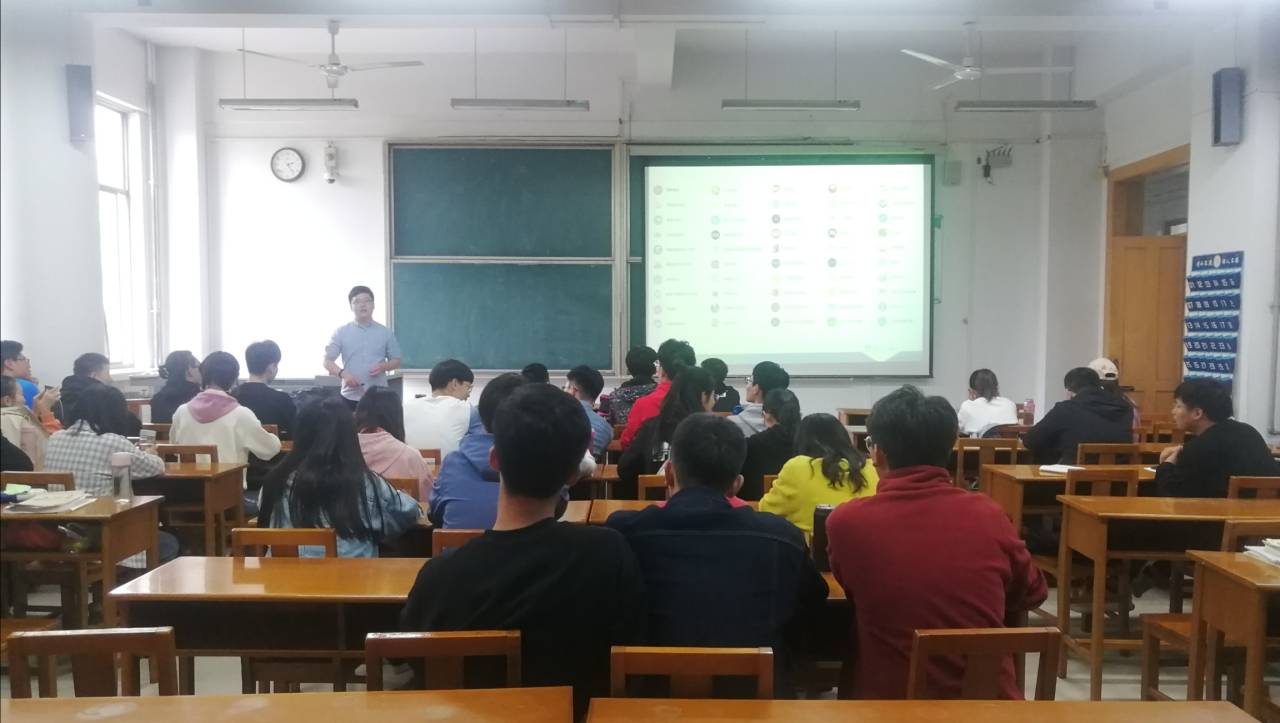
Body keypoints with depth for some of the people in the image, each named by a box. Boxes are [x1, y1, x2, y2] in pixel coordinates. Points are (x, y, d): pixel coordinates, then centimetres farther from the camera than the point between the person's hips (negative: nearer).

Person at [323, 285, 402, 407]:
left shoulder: (385, 332, 6)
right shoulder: (341, 332, 3)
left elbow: (396, 361, 10)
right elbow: (327, 361, 3)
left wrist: (383, 366, -12)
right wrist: (343, 373, -16)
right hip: (350, 397, -1)